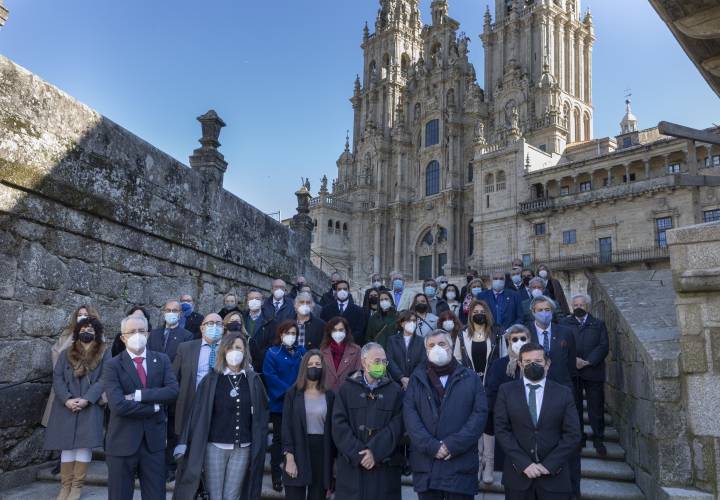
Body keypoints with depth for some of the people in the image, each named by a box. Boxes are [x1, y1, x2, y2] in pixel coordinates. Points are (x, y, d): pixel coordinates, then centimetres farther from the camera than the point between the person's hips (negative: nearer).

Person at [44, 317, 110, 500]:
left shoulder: (104, 353, 5)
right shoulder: (65, 354, 13)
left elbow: (104, 379, -5)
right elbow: (57, 378, 3)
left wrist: (87, 399, -16)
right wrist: (66, 399, -13)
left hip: (91, 407, -2)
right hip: (66, 407, 2)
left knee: (84, 444, -4)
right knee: (66, 445, 3)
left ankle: (77, 485, 8)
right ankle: (66, 485, 14)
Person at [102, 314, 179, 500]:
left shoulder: (162, 360, 4)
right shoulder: (113, 366, -6)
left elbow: (173, 391, -11)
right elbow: (117, 405, -19)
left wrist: (139, 395, -18)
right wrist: (154, 407, -12)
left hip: (154, 440, 3)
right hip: (122, 442, -2)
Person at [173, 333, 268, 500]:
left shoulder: (253, 381, 2)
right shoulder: (211, 380, -1)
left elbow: (260, 415, 3)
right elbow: (198, 413, -4)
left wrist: (259, 447, 0)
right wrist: (184, 443, -9)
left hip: (242, 448, 1)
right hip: (215, 446, -1)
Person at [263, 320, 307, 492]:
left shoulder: (302, 352, 10)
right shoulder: (272, 353, -1)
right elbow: (269, 375, -11)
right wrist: (287, 392, -19)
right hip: (279, 403, -3)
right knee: (279, 439, 5)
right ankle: (276, 476, 13)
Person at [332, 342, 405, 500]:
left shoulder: (395, 390, 7)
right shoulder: (347, 389, 6)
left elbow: (396, 426, -3)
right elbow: (339, 425, -3)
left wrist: (375, 452, -13)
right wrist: (357, 454, -12)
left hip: (385, 465, 0)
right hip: (351, 465, 0)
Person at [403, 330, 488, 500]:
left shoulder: (470, 378, 9)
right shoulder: (417, 378, 11)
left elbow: (480, 414, -1)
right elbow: (409, 414, 0)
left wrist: (453, 445, -11)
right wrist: (431, 446, -12)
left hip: (461, 465, -1)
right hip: (426, 466, 1)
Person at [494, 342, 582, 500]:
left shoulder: (564, 393, 2)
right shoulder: (506, 391, 1)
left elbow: (573, 434, -2)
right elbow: (501, 430, -3)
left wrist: (549, 465, -10)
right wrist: (524, 463, -12)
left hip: (554, 475, 0)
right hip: (518, 474, 0)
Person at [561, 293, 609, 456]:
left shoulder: (599, 324, 10)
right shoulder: (565, 323, 11)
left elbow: (603, 346, -1)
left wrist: (587, 362, -12)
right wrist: (573, 360, -14)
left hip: (593, 371, 0)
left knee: (596, 407, 2)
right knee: (574, 406, 6)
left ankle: (598, 439, 14)